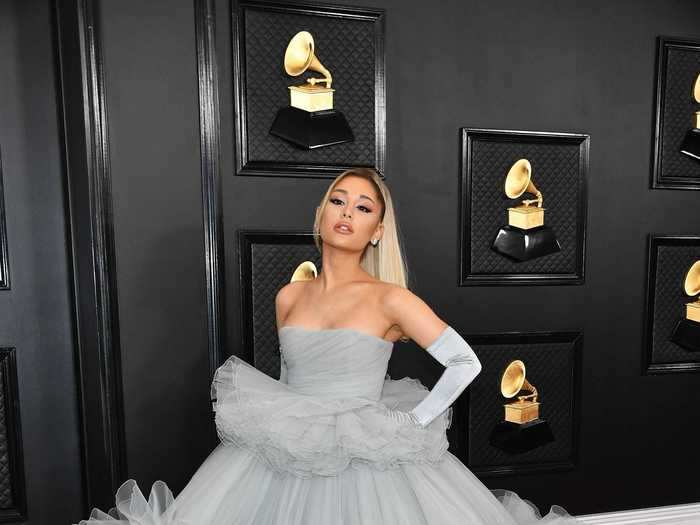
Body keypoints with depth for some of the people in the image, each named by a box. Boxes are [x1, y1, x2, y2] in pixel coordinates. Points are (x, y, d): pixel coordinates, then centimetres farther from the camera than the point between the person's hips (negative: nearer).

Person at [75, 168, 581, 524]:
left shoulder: (390, 298, -9)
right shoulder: (288, 296, 4)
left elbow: (466, 363, -8)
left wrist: (411, 425, -9)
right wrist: (289, 427, 6)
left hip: (366, 458, -3)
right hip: (286, 457, 4)